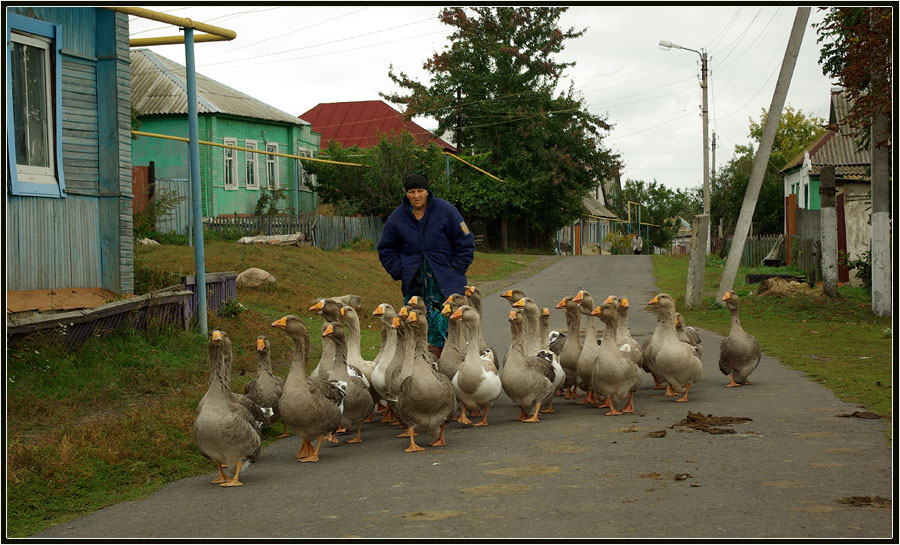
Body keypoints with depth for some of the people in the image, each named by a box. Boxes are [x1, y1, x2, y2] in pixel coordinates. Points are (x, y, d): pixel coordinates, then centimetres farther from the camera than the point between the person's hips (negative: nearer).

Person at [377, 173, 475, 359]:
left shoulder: (446, 210, -3)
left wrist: (455, 270, -2)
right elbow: (386, 250, 16)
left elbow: (465, 243, 3)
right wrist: (399, 272, 5)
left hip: (445, 281, -2)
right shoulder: (397, 217, 4)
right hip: (413, 281, 3)